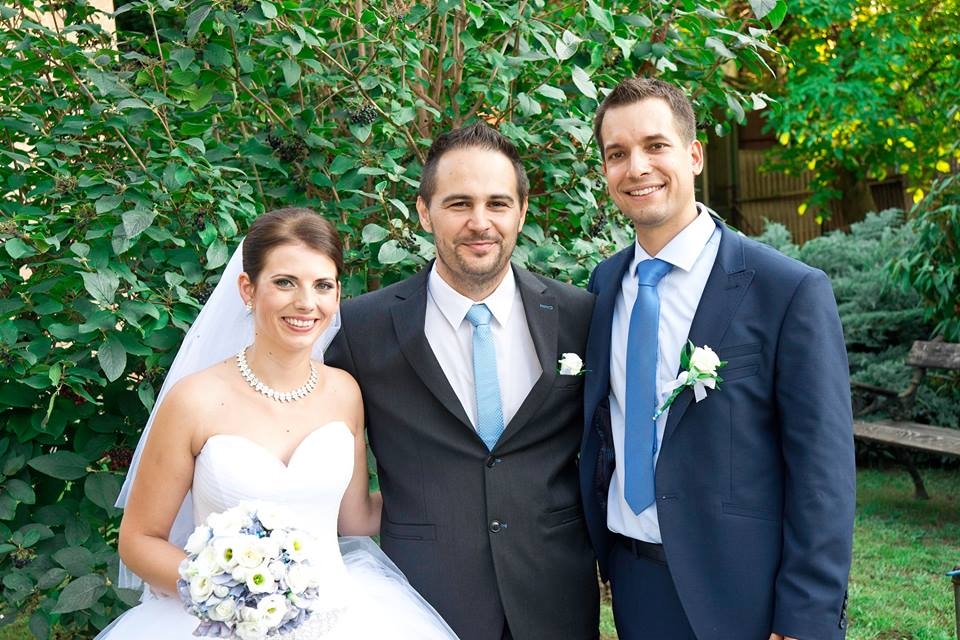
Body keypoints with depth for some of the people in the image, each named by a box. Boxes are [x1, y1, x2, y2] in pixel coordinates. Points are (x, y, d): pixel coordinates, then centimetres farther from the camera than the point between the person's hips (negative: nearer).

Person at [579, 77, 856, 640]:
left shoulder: (792, 292, -14)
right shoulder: (605, 283, 3)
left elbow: (823, 472, -14)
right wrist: (599, 551, 5)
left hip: (740, 593, -5)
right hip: (632, 583, 5)